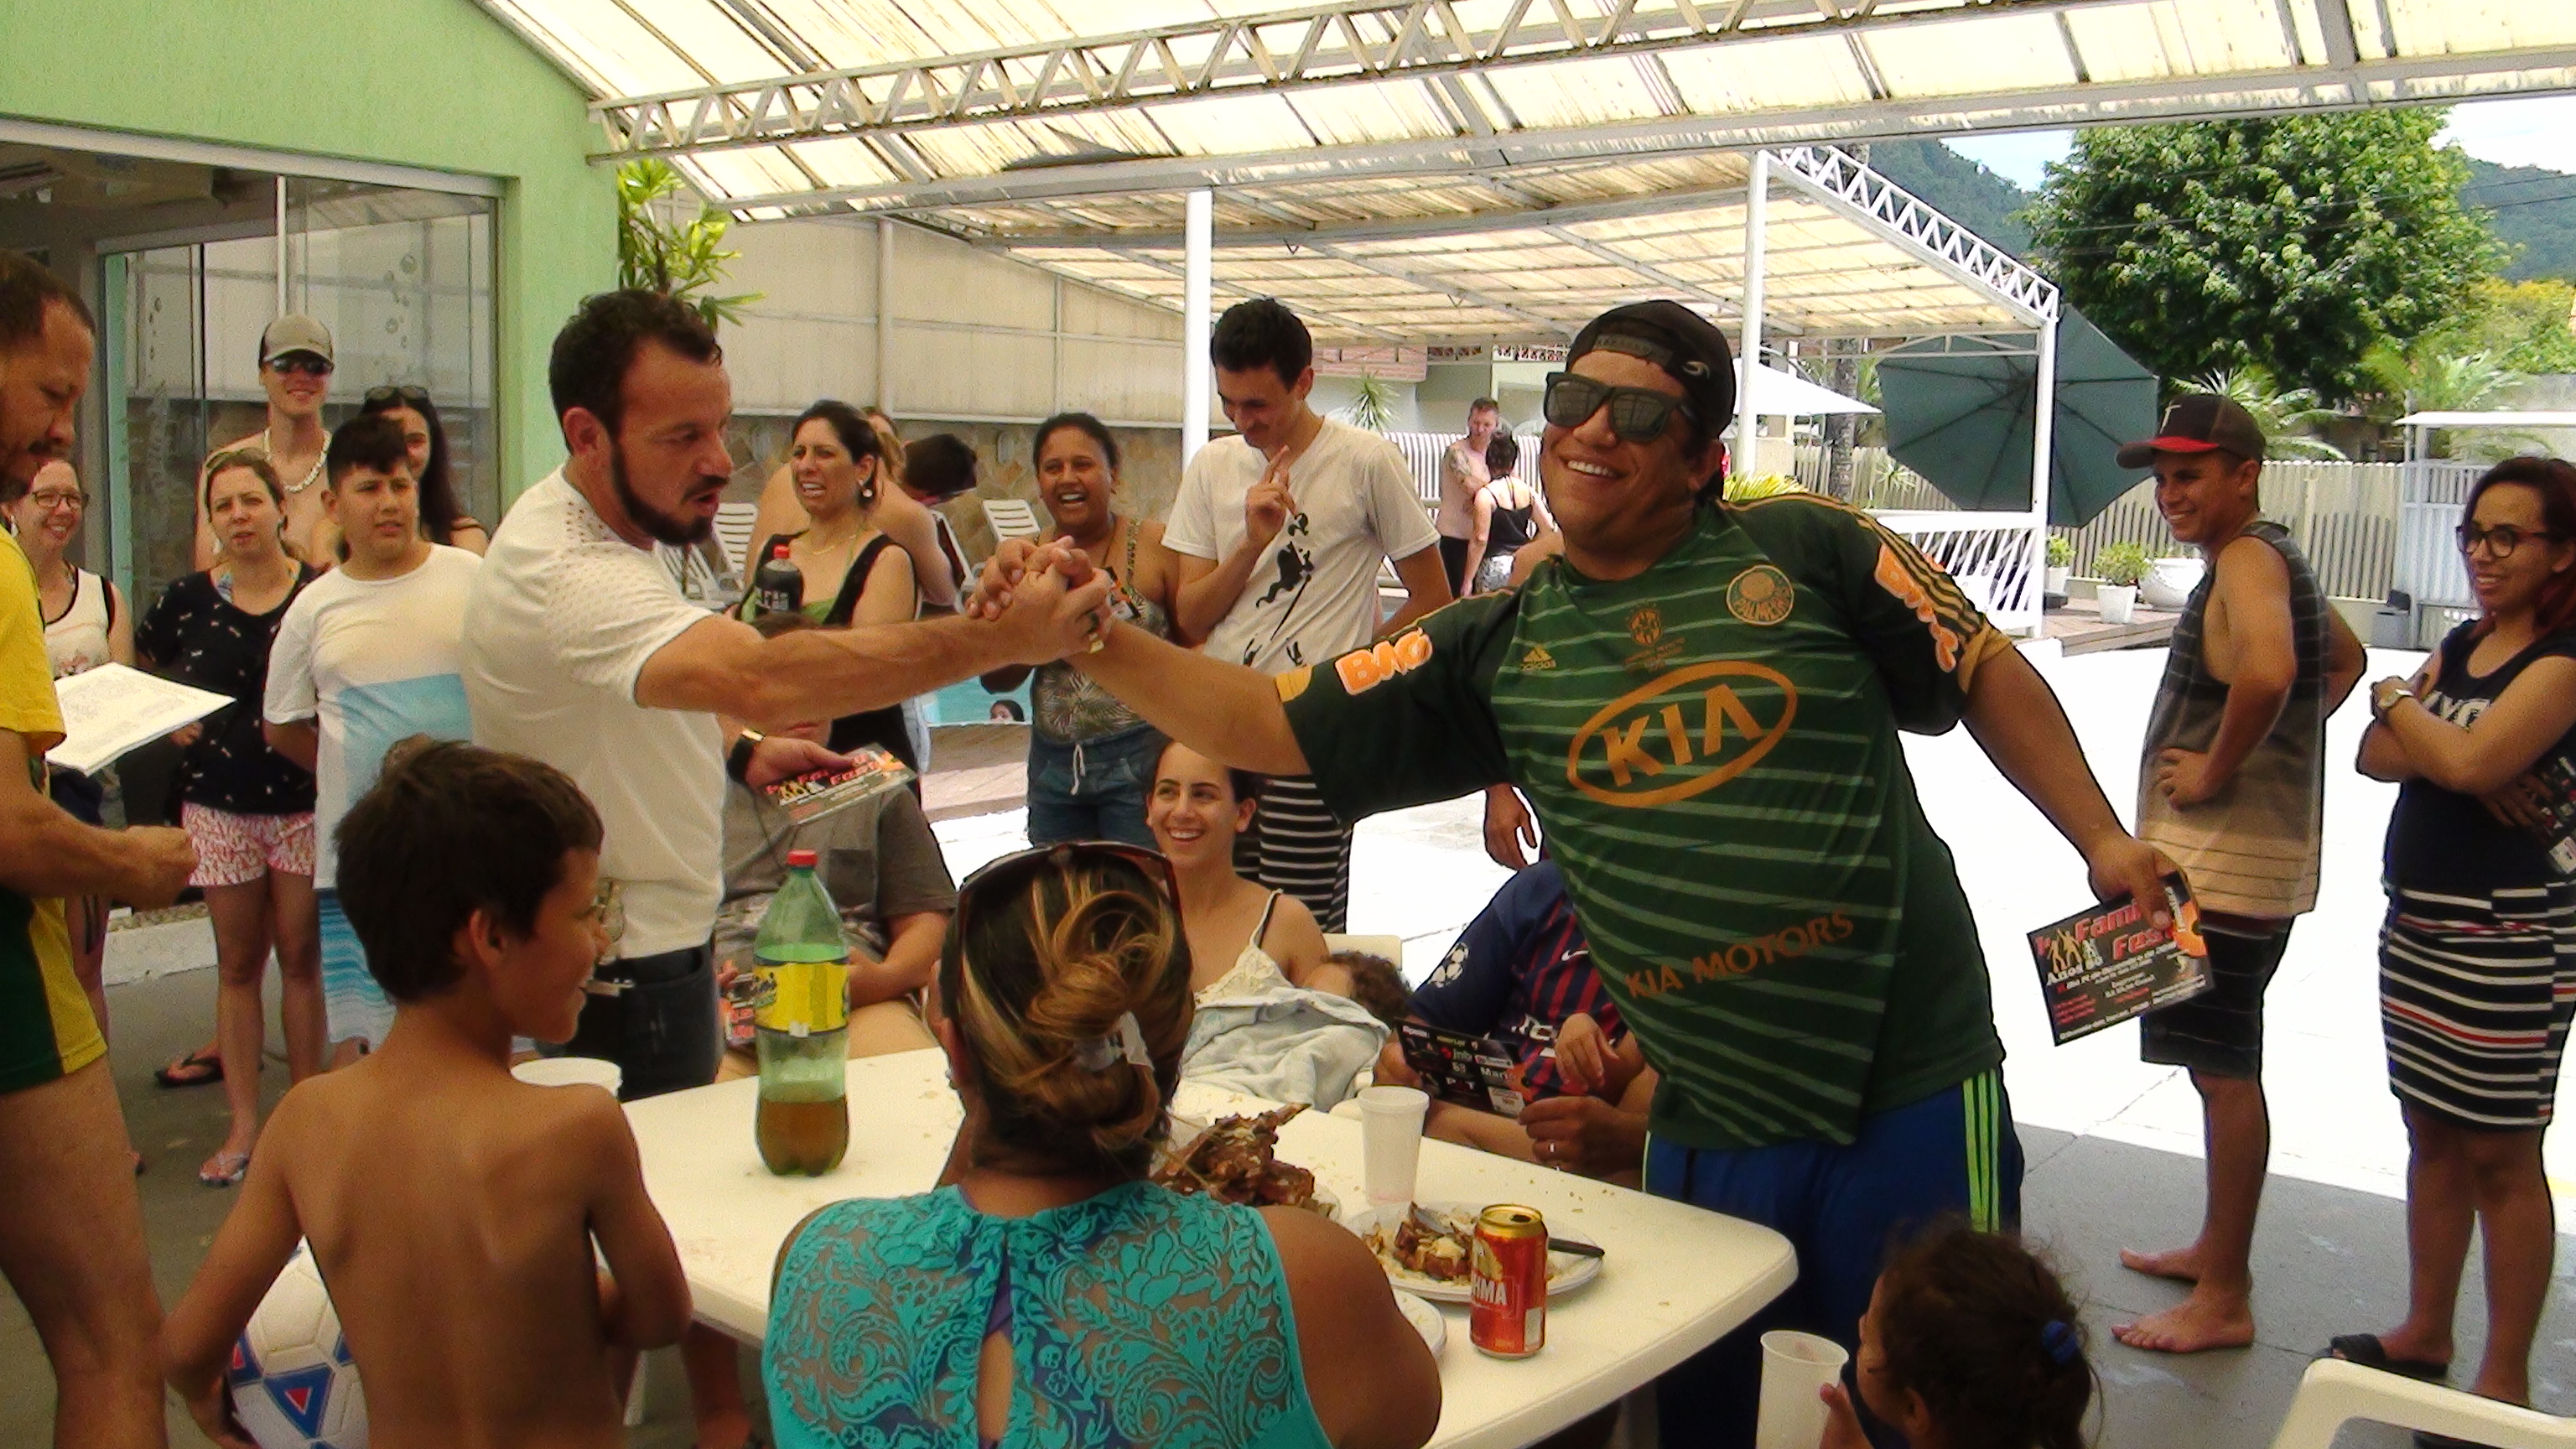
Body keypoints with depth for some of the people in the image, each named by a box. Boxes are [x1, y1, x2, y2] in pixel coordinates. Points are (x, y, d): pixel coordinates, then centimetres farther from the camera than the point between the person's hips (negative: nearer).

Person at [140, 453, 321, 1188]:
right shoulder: (187, 599, 1)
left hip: (304, 800, -2)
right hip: (219, 803, 2)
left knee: (301, 956, 6)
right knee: (238, 963, 8)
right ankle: (243, 1122, 15)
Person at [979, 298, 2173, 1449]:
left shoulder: (1806, 550, -4)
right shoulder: (1498, 648, 3)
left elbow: (1987, 674, 7)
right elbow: (1266, 725, 0)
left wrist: (2103, 841, 0)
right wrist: (1091, 636, -12)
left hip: (1910, 1101, -2)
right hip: (1706, 1133, 3)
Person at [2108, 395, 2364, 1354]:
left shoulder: (2249, 559, -16)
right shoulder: (2273, 559, 16)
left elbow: (2268, 670, -37)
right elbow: (2344, 660, 32)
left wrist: (2217, 771, -23)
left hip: (2227, 865, -11)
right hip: (2224, 856, 11)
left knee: (2226, 1072, -4)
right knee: (2222, 1067, 19)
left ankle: (2224, 1301, 4)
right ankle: (2215, 1251, 32)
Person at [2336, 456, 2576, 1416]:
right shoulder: (2463, 644, 13)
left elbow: (2472, 760, -24)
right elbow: (2377, 756, 5)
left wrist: (2395, 701, -5)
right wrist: (2459, 760, -15)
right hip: (2416, 922, 8)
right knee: (2432, 1134, 15)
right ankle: (2425, 1335, 28)